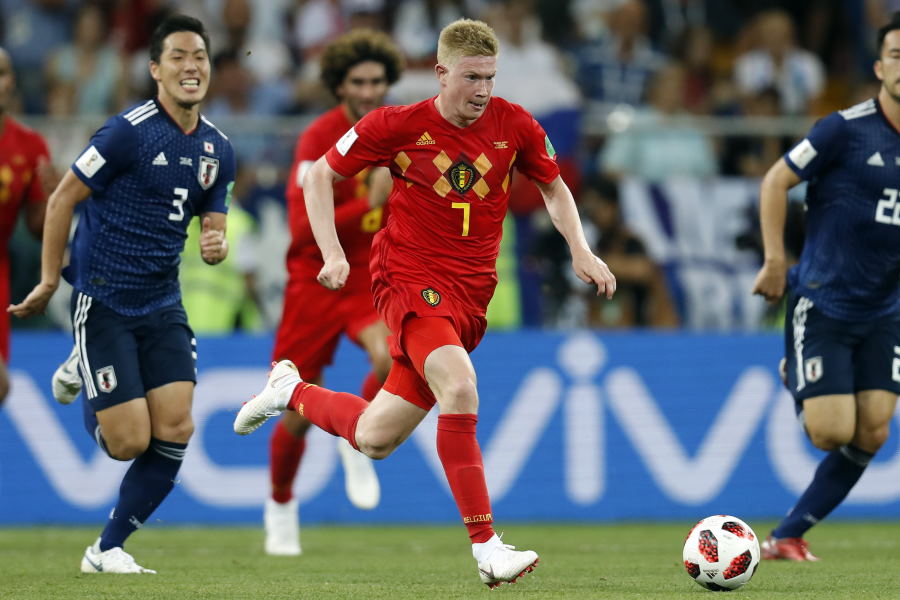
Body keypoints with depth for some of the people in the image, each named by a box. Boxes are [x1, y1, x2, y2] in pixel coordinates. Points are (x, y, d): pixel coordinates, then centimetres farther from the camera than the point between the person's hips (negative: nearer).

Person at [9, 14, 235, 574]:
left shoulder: (218, 149, 6)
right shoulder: (129, 131, -14)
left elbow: (214, 225, 15)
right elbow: (62, 199, -8)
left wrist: (217, 245, -10)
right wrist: (49, 283, -6)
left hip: (162, 304, 6)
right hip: (104, 302, -6)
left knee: (176, 431, -7)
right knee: (129, 441, -8)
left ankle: (108, 549, 9)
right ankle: (90, 402, 30)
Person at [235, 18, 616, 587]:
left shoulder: (514, 125, -1)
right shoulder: (398, 126, -8)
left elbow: (554, 185, 18)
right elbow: (321, 175, 4)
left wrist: (581, 251, 4)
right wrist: (333, 253, -8)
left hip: (470, 294, 4)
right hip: (410, 278, -4)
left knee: (375, 438, 5)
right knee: (459, 386, -31)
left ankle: (292, 390, 36)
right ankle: (487, 546, -28)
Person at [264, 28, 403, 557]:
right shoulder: (318, 140, -17)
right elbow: (304, 229, -24)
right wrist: (370, 203, -32)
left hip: (373, 276, 3)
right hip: (317, 279, -2)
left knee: (392, 358, -30)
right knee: (300, 415, 4)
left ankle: (359, 444, 0)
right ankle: (281, 505, 33)